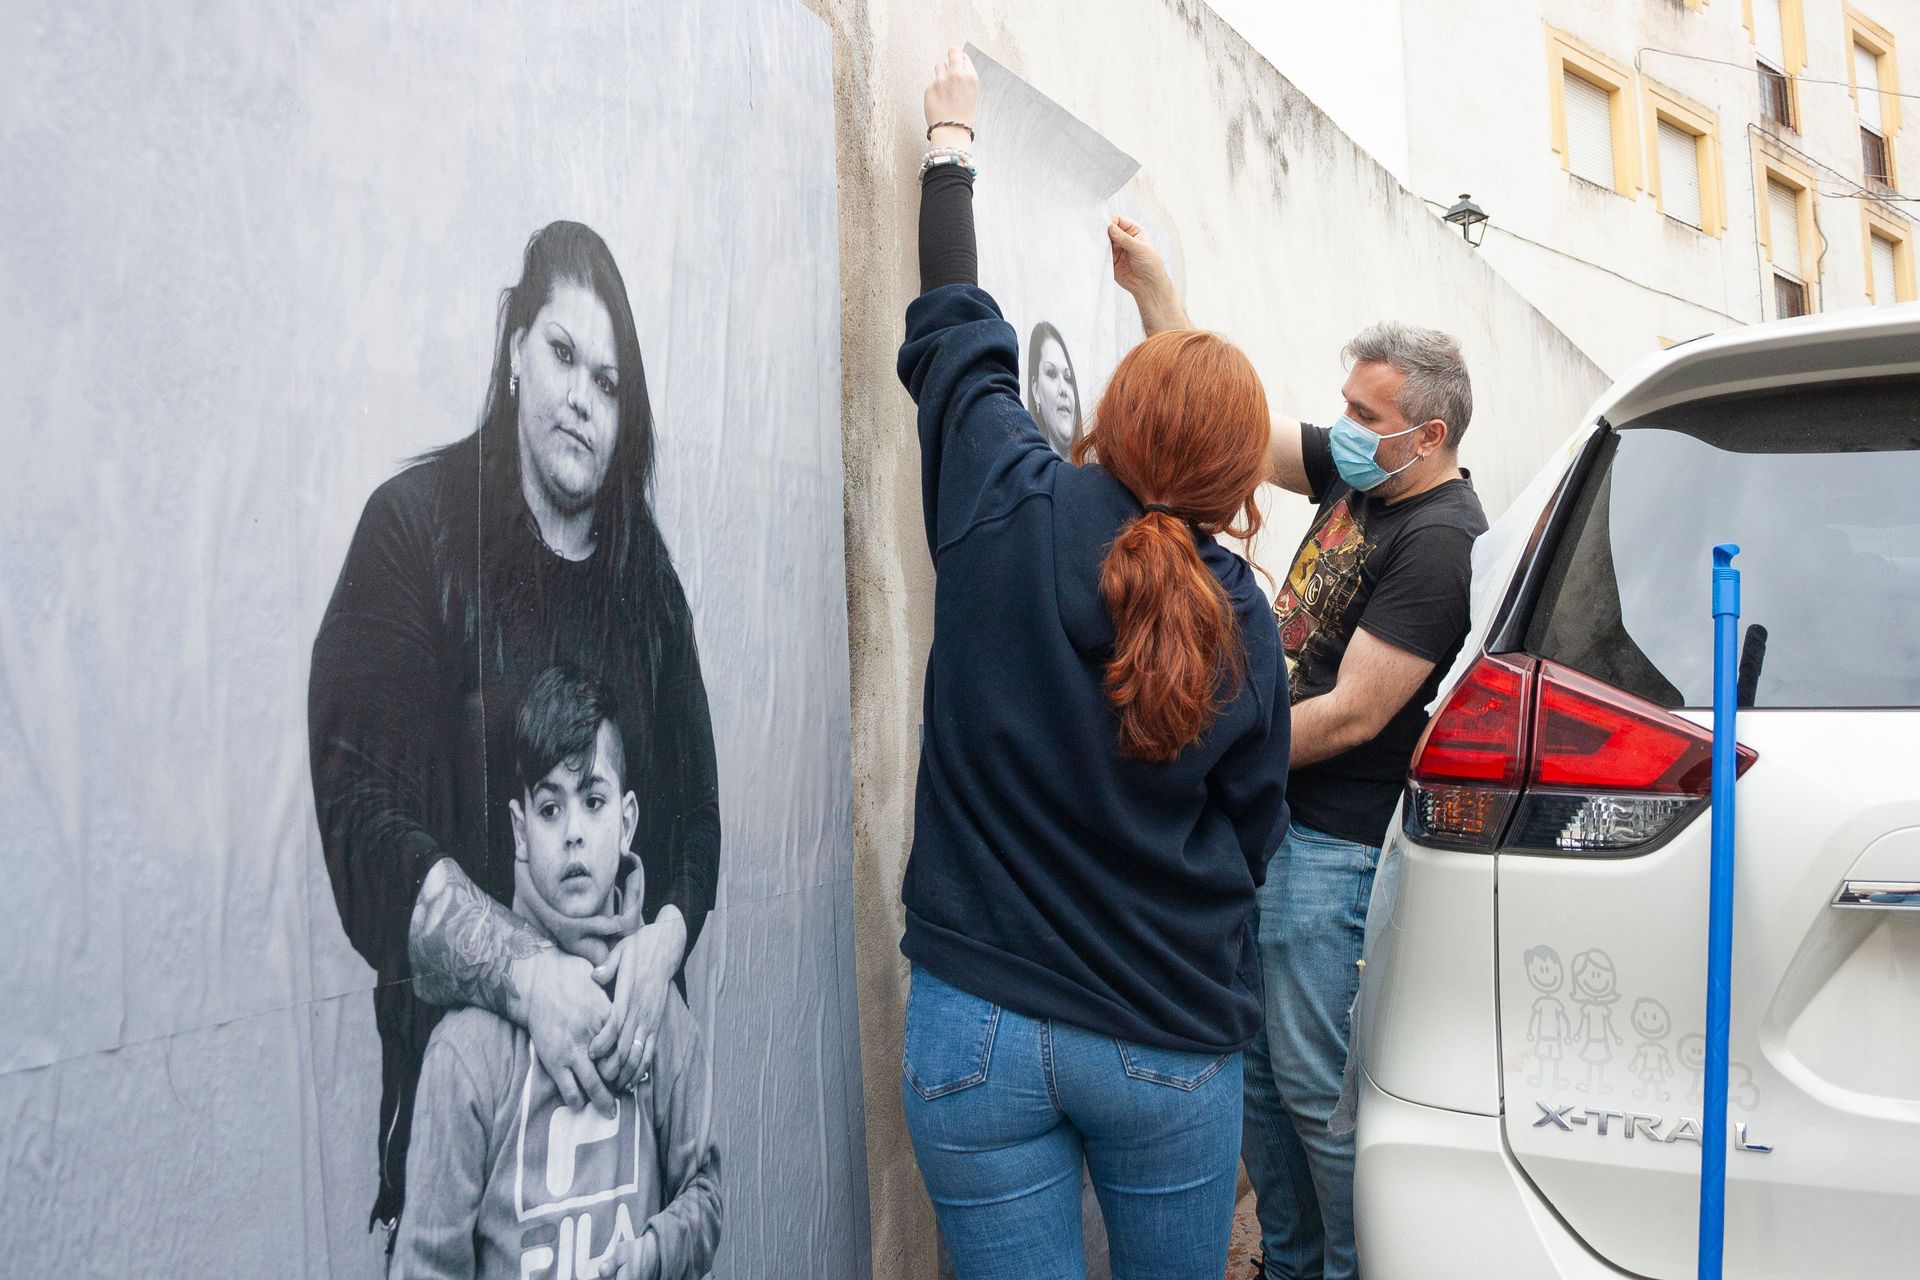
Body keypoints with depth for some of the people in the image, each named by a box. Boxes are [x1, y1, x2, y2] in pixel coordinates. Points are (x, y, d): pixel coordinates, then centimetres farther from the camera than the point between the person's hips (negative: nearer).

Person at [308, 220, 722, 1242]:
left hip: (627, 1047, 4)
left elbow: (695, 807, 9)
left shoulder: (644, 574, 7)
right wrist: (525, 974, -24)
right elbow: (363, 821, -15)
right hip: (461, 1045, -4)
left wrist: (666, 938, -11)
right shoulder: (416, 530, -7)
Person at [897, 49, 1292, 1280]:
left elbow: (954, 333, 8)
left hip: (975, 1025, 0)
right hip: (1170, 1045, 1)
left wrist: (952, 140, 23)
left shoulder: (1006, 511, -9)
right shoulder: (1239, 620, -6)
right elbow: (1251, 832, 4)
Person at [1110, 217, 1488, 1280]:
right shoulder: (1354, 479, 8)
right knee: (1260, 1071, 15)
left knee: (1316, 1087, -2)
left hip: (1333, 847, -9)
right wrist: (1150, 287, 6)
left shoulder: (1439, 539, -17)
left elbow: (1352, 714, -20)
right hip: (1269, 820, 9)